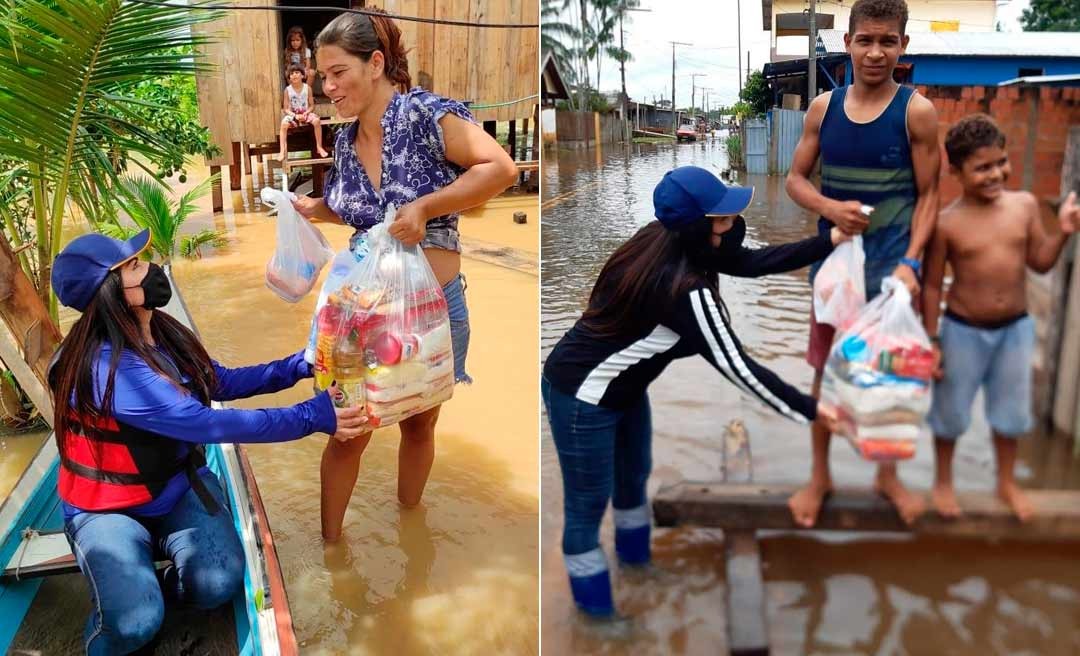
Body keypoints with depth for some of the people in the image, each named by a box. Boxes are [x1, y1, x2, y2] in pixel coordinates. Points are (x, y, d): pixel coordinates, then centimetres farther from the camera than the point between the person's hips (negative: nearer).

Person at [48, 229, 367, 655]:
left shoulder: (162, 333, -4)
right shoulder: (106, 366, -30)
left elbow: (222, 383, 9)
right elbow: (207, 424, -33)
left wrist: (298, 366, -5)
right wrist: (312, 417, -32)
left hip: (178, 487, 6)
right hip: (107, 508, -6)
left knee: (219, 584, -19)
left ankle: (146, 582, 13)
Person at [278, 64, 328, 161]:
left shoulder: (307, 88, -3)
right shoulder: (288, 90, -5)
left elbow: (312, 106, 1)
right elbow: (285, 109, -3)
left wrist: (306, 113, -19)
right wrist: (295, 116, -21)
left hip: (306, 114, 0)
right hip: (293, 115, 0)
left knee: (316, 120, -31)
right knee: (284, 123, -32)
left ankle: (319, 147, -18)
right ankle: (283, 151, -28)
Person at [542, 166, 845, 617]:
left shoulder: (668, 242, -8)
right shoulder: (683, 288, -33)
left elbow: (752, 262, 2)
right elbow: (738, 368, -28)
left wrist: (830, 240, -2)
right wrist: (809, 410, -19)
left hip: (623, 387, 10)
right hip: (582, 397, -10)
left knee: (634, 477, 27)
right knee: (589, 505, 7)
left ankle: (637, 563, 52)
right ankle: (595, 608, 27)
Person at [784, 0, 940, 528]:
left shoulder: (917, 112, -8)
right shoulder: (824, 107, 0)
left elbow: (928, 195, -6)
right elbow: (796, 179, 4)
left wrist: (910, 262, -18)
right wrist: (829, 207, -16)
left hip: (890, 264, -2)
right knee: (825, 369, 10)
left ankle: (888, 474, 31)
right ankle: (819, 475, 27)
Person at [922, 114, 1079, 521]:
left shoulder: (1025, 205, -5)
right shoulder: (947, 223, -16)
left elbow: (1040, 262, 4)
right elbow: (932, 286, -9)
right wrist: (931, 341, -8)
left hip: (1015, 328, 4)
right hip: (963, 331, -3)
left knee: (1011, 410, 18)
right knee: (951, 410, 13)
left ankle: (1006, 481, 41)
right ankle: (943, 481, 35)